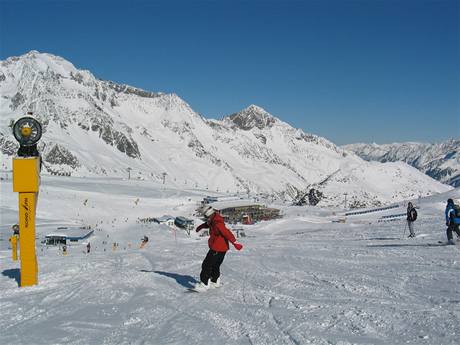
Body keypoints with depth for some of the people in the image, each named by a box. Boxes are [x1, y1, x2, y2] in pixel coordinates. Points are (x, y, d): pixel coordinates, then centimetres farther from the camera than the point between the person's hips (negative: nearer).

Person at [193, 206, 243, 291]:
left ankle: (204, 284, -5)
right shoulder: (214, 221, 6)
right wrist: (200, 226, 46)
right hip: (222, 249, 10)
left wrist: (235, 243, -37)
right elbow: (208, 224, 30)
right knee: (215, 265, 23)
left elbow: (227, 233, -32)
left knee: (206, 265, -7)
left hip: (217, 249, -10)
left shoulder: (218, 224, -25)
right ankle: (215, 282, 38)